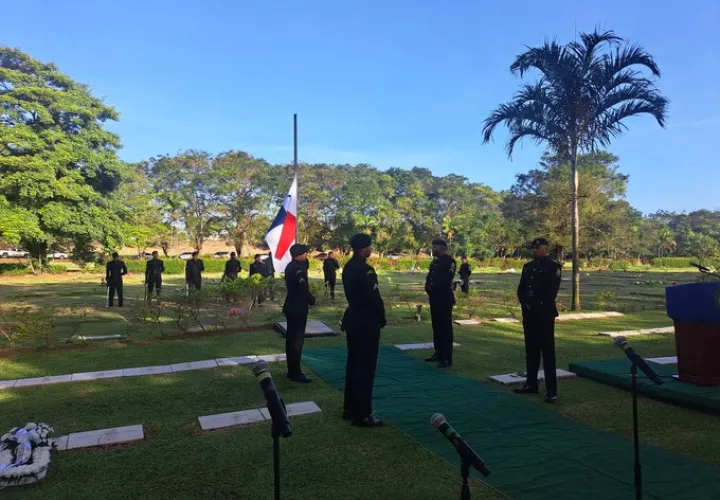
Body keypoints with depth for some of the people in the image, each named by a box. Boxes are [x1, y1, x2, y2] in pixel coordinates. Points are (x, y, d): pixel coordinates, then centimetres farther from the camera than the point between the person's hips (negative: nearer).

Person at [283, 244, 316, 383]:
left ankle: (291, 370, 22)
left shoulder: (291, 266, 12)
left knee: (291, 339, 14)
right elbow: (303, 289, -21)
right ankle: (296, 373, 3)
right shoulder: (298, 268, -20)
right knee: (297, 340, -4)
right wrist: (312, 300, -4)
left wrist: (304, 262, 2)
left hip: (292, 307, 10)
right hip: (298, 308, -10)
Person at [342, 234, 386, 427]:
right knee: (365, 367, -1)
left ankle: (350, 408, 27)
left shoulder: (348, 266, 9)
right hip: (366, 321, -10)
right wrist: (382, 318, -6)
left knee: (353, 363, 16)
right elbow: (374, 298, -22)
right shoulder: (365, 269, -20)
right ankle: (362, 415, 6)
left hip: (353, 318, 10)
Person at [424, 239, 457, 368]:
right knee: (436, 326, 14)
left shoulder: (449, 261, -10)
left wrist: (434, 287, -15)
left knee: (445, 327, -3)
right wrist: (428, 286, -3)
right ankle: (438, 353, 24)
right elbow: (430, 276, 16)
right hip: (434, 298, 9)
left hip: (445, 298, -8)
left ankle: (447, 358, 2)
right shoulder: (435, 261, 16)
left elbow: (447, 280, -19)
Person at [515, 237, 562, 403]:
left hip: (545, 314, -6)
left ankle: (551, 390, -1)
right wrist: (526, 304, -4)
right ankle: (531, 384, 21)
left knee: (547, 351, -5)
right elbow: (521, 289, 11)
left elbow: (551, 292, -12)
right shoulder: (527, 266, 14)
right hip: (528, 314, 6)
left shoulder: (553, 267, -4)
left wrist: (538, 306, -13)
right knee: (531, 349, 12)